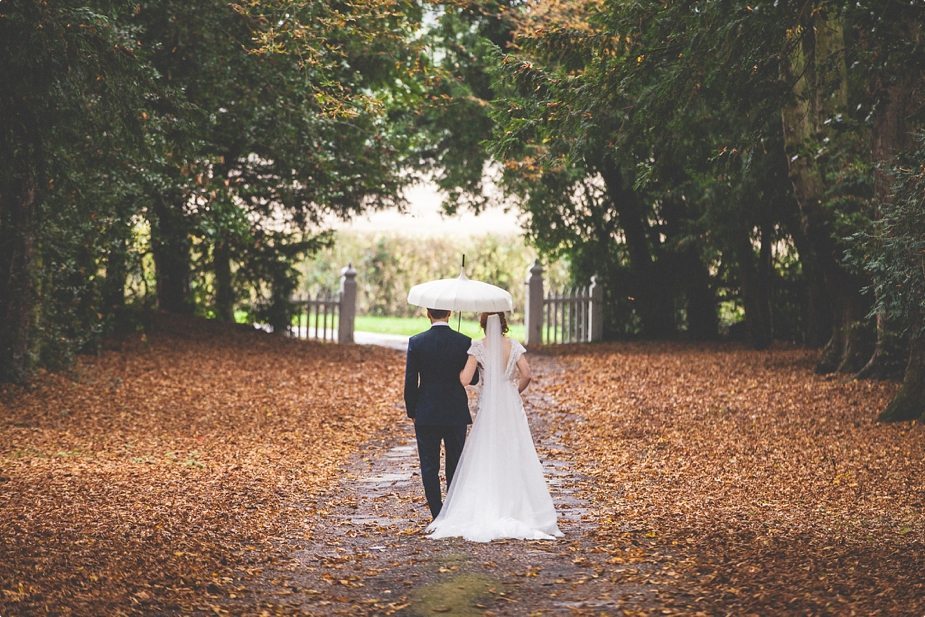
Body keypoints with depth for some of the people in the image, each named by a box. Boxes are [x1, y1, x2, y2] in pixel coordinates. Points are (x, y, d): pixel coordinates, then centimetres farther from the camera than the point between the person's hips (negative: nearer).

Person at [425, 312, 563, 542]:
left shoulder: (478, 347, -7)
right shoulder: (514, 346, 0)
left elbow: (465, 379, -15)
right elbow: (526, 375, -7)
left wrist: (458, 371, 7)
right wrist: (514, 391, 11)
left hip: (488, 408, -2)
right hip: (511, 406, 2)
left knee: (485, 459, 4)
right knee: (514, 458, 7)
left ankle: (486, 513, 2)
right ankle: (516, 510, 8)